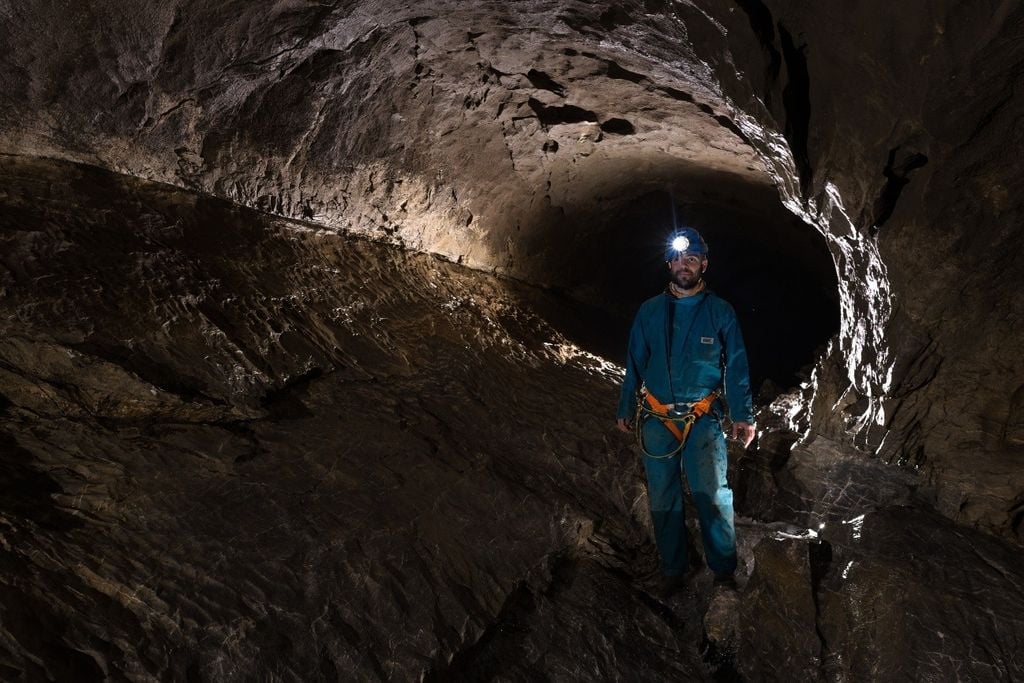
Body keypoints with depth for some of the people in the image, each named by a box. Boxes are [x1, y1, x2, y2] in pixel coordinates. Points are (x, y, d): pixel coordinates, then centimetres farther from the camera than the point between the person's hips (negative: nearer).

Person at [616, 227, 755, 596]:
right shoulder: (649, 311, 6)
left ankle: (723, 569, 15)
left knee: (713, 496, -4)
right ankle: (673, 568, 25)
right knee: (663, 498, 9)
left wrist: (743, 416, -3)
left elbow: (736, 368, 2)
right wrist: (625, 410, 11)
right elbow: (634, 364, 11)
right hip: (656, 420, 2)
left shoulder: (720, 312, 1)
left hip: (704, 421, -2)